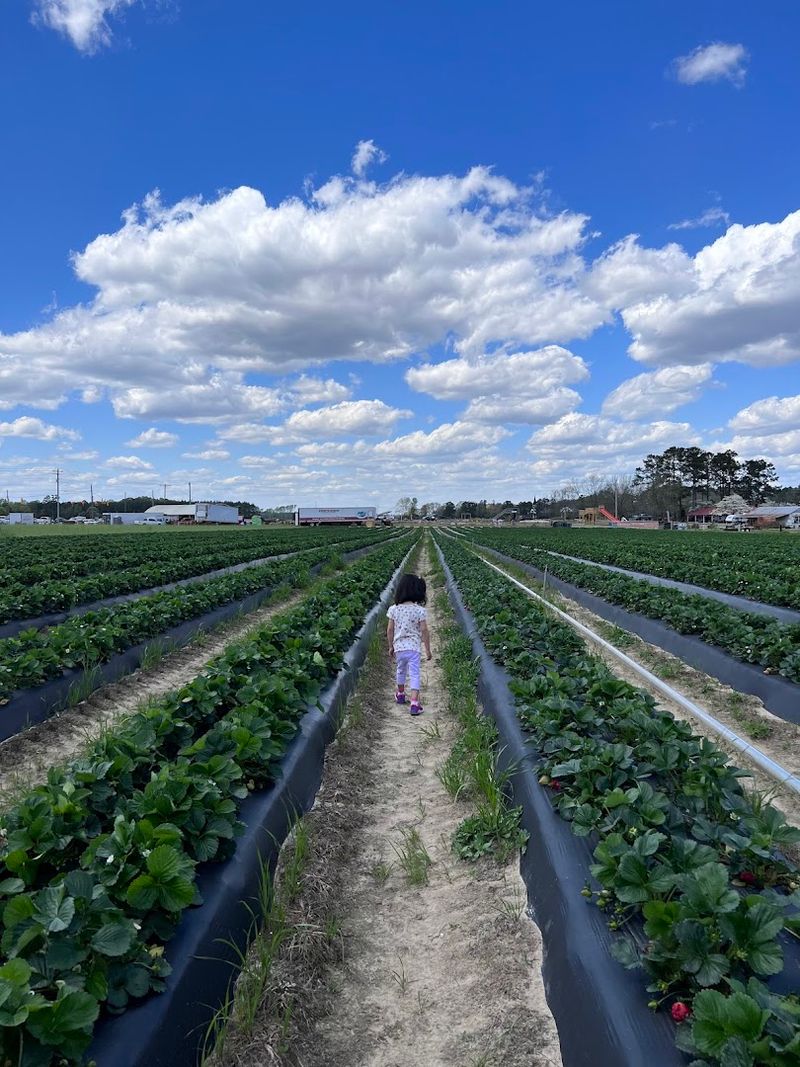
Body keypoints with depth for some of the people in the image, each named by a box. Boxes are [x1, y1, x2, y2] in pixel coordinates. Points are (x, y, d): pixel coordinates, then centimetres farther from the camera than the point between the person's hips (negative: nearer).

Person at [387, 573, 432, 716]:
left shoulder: (394, 609, -3)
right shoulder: (420, 610, -12)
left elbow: (390, 630, 2)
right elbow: (424, 631, -10)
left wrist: (391, 647, 14)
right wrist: (428, 649, 1)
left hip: (399, 647, 4)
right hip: (414, 647, -4)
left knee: (401, 670, 25)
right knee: (414, 674, 0)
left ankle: (400, 694, 44)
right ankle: (414, 703, -9)